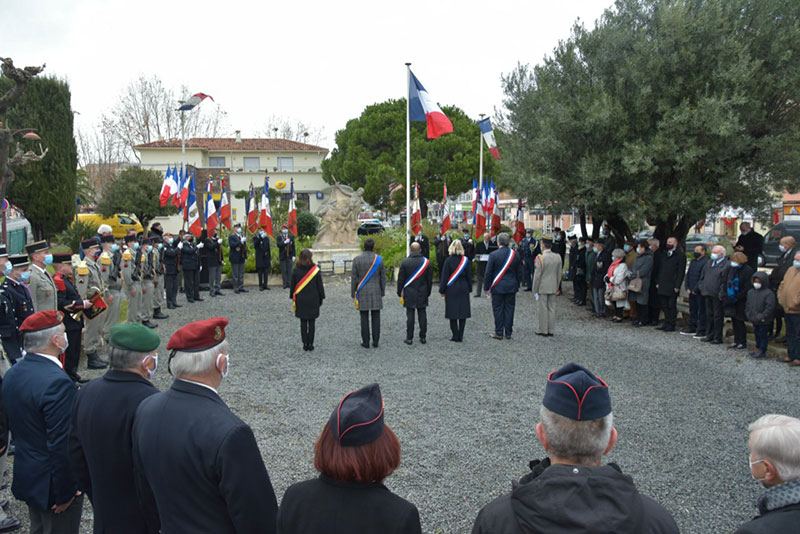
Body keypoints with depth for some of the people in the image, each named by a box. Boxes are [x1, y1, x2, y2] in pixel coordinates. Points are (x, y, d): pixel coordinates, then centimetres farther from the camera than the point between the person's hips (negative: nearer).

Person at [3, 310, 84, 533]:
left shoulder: (12, 374, 0)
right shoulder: (57, 382, -29)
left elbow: (13, 425, 10)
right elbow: (61, 445, -27)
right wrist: (65, 493, -17)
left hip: (25, 476, 9)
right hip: (52, 483, -8)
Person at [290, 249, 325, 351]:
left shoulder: (296, 270, -5)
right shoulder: (315, 270, -8)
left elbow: (292, 285, 1)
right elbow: (320, 286, -2)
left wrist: (293, 297, 12)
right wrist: (321, 298, 9)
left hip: (300, 300, 1)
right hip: (313, 300, -1)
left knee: (303, 323, 8)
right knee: (311, 322, 6)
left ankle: (305, 344, 8)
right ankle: (310, 344, 7)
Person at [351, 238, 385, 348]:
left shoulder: (357, 259, -6)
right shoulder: (379, 259, -3)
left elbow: (353, 278, -3)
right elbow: (383, 277, 2)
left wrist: (353, 293, 6)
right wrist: (382, 292, 12)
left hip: (362, 292, -1)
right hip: (376, 292, 1)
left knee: (364, 318, 4)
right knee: (376, 317, 5)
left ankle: (365, 342, 7)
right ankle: (375, 341, 8)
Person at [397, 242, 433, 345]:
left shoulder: (405, 262, -7)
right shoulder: (426, 262, 0)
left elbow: (400, 280, -3)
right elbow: (430, 280, 5)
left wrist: (400, 293, 7)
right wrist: (428, 292, 16)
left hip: (409, 294, -2)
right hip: (422, 294, 2)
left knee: (410, 315, 1)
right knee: (422, 314, 7)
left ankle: (409, 338, 3)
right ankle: (423, 337, 11)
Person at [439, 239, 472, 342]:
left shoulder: (448, 260, -9)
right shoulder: (466, 260, -1)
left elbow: (444, 277, -6)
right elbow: (469, 276, 5)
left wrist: (442, 290, 1)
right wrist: (469, 289, 14)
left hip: (451, 290, -2)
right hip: (463, 290, 3)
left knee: (452, 313, 4)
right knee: (463, 312, 7)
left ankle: (455, 336, 5)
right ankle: (460, 336, 8)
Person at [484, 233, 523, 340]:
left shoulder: (493, 255, -11)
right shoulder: (515, 254, 1)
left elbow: (488, 273, -8)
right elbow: (519, 272, 8)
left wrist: (487, 287, 1)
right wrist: (517, 286, 18)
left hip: (497, 287, -3)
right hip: (511, 287, 3)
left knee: (498, 310, 4)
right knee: (509, 309, 9)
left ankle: (499, 333, 9)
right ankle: (508, 333, 15)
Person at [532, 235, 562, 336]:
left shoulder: (540, 258, -16)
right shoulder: (558, 257, 1)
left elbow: (537, 276, -14)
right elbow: (559, 275, 7)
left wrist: (535, 290, -6)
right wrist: (556, 288, 17)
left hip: (542, 288, -5)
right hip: (553, 288, 5)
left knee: (542, 309, 3)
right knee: (551, 309, 11)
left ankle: (543, 330, 10)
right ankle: (551, 330, 18)